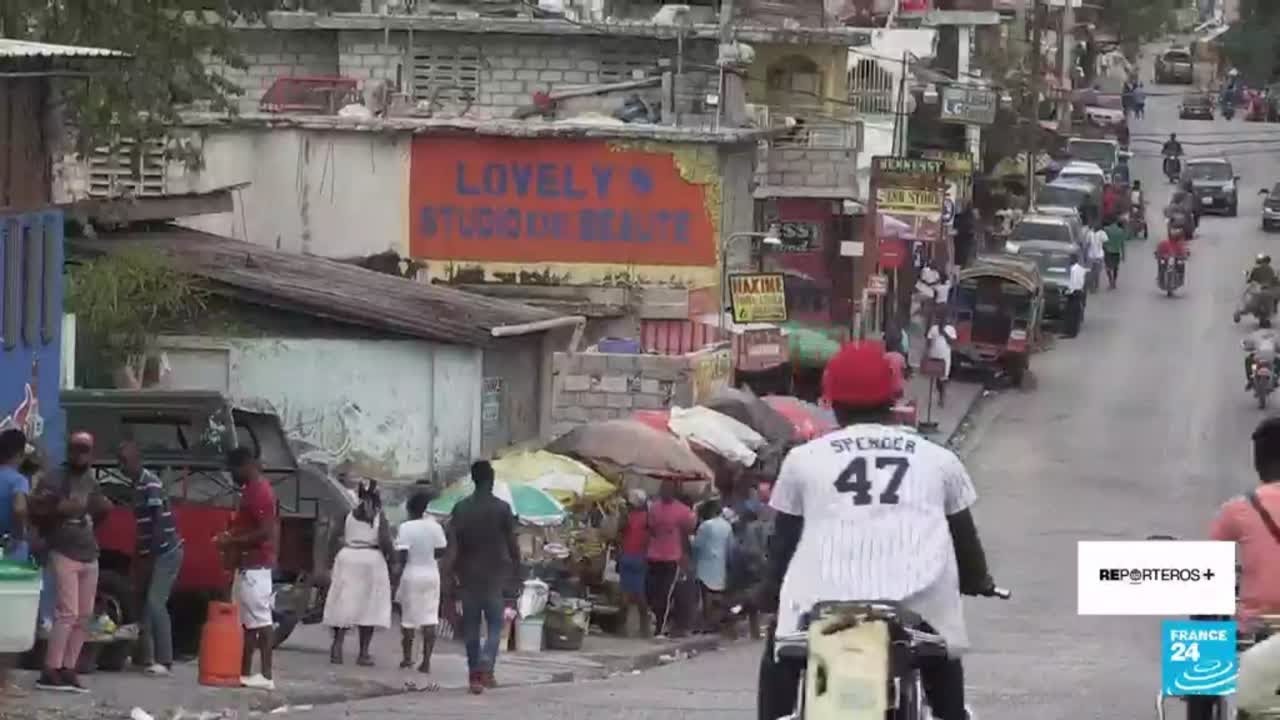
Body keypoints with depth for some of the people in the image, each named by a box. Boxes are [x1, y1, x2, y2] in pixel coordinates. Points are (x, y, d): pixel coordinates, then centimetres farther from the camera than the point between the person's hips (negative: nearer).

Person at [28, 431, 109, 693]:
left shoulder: (92, 482, 17)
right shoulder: (56, 480, -6)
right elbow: (34, 508, -14)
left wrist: (104, 509, 10)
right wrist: (60, 508, -25)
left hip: (89, 556, 8)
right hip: (65, 554, -8)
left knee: (84, 617, 5)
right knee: (67, 613, -16)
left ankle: (67, 670, 9)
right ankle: (50, 672, -17)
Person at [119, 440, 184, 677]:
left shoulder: (151, 485, -17)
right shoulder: (137, 485, 12)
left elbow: (159, 524, -20)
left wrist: (148, 559, -20)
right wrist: (139, 559, 17)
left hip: (166, 552, -9)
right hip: (153, 553, 9)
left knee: (155, 603, -15)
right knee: (147, 603, 8)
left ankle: (164, 660, -16)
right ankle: (148, 656, 11)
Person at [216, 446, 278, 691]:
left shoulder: (258, 492, -16)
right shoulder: (254, 490, 17)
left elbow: (265, 532, -22)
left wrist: (233, 542, -18)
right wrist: (232, 539, 14)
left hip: (254, 567, -11)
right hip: (249, 565, 11)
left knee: (260, 620, -11)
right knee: (247, 620, 12)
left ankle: (266, 675, -12)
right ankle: (245, 672, 15)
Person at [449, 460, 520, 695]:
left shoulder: (461, 508, 0)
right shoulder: (502, 508, -7)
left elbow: (454, 545, -1)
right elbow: (512, 543, -4)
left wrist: (455, 573, 6)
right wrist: (516, 568, 8)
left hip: (468, 575, 2)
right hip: (495, 574, -2)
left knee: (471, 627, 9)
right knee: (495, 624, 4)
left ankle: (474, 676, 8)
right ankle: (485, 666, -18)